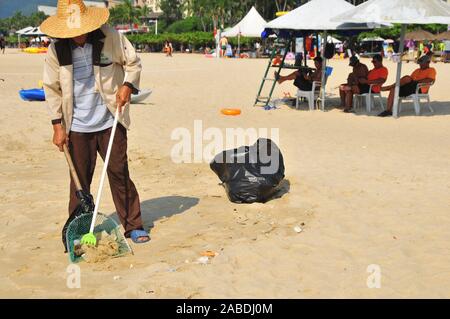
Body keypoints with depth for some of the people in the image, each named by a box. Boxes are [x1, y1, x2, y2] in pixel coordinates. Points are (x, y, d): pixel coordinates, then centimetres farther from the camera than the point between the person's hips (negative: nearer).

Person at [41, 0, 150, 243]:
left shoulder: (110, 37, -8)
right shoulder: (56, 49, -5)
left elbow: (133, 63, 5)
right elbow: (52, 88, 3)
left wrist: (127, 86, -13)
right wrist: (57, 125, -1)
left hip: (110, 121, -1)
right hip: (76, 126, 1)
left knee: (119, 173, 3)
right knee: (79, 178, 7)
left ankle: (133, 226, 14)